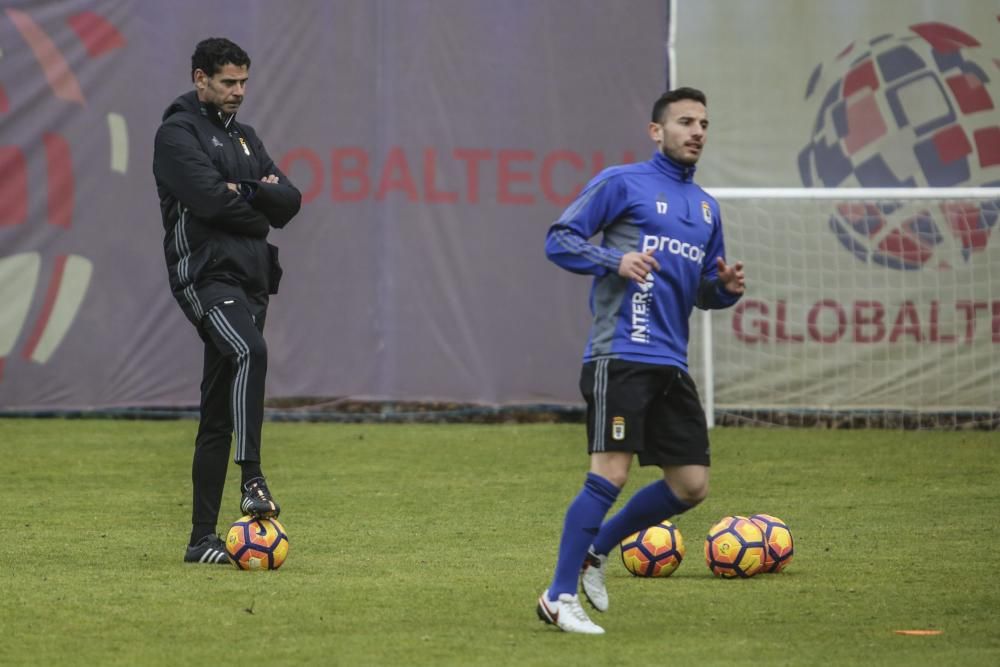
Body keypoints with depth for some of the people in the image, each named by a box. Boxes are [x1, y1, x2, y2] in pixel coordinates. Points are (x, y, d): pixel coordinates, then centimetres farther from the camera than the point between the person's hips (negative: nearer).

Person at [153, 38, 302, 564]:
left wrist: (247, 193, -7)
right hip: (206, 276, -8)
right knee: (249, 351, -35)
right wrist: (260, 214, 0)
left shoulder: (242, 135, 22)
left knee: (219, 413, 6)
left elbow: (288, 202, 11)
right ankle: (252, 480, -39)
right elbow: (211, 200, -16)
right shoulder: (178, 133, -2)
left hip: (251, 279, 8)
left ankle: (203, 538, 7)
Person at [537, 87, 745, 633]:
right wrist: (616, 261, -19)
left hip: (671, 364, 7)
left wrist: (726, 288, 2)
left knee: (691, 485, 4)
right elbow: (559, 240, -4)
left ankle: (597, 548, 23)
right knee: (611, 474, -15)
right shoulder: (622, 183, -1)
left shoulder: (706, 208, 20)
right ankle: (559, 597, -6)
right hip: (621, 356, -7)